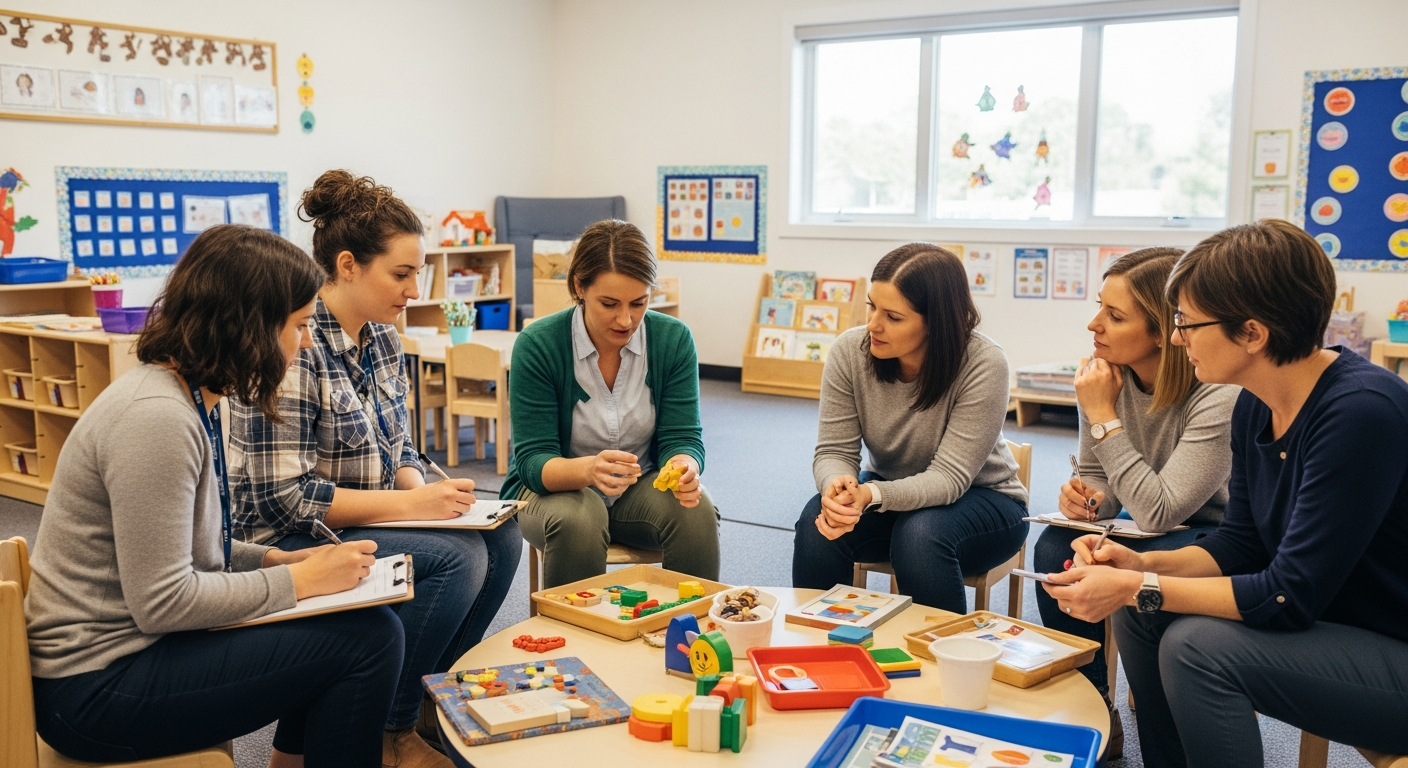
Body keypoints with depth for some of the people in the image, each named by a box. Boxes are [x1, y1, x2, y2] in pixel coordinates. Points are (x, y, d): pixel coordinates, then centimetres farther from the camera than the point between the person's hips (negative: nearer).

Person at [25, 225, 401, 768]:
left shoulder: (188, 396, 7)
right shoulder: (155, 417, -23)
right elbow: (162, 602, -24)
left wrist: (277, 559, 2)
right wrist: (298, 580, -15)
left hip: (131, 640, 10)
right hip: (97, 687, -10)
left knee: (355, 613, 9)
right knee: (368, 639, -16)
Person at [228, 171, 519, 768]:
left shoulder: (383, 338, 5)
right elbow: (287, 495, -24)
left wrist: (425, 489, -8)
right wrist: (409, 503, -23)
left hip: (372, 520, 8)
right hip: (292, 541, -8)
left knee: (500, 536, -9)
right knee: (455, 558, -24)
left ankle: (423, 692, 9)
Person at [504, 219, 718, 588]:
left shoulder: (674, 339, -11)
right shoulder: (537, 345, -18)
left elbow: (682, 437, -10)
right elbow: (532, 461, -19)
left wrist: (684, 467, -35)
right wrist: (589, 469, -42)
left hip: (640, 488, 2)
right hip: (552, 488, -2)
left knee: (696, 511, -27)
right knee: (577, 520, -34)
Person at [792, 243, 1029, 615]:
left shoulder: (983, 364, -25)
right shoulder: (850, 351, -15)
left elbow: (949, 477, -28)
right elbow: (834, 451, -13)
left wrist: (870, 495, -45)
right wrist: (836, 486, -38)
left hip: (979, 498, -3)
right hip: (889, 490, 3)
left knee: (920, 535, -34)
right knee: (819, 520, -26)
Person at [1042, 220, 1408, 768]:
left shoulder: (1362, 411, -26)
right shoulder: (1255, 406, -1)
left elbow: (1290, 596, -27)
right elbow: (1238, 545, 7)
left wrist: (1136, 589, -24)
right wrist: (1144, 566, -10)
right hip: (1322, 623, 8)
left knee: (1197, 645, -25)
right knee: (1140, 614, -2)